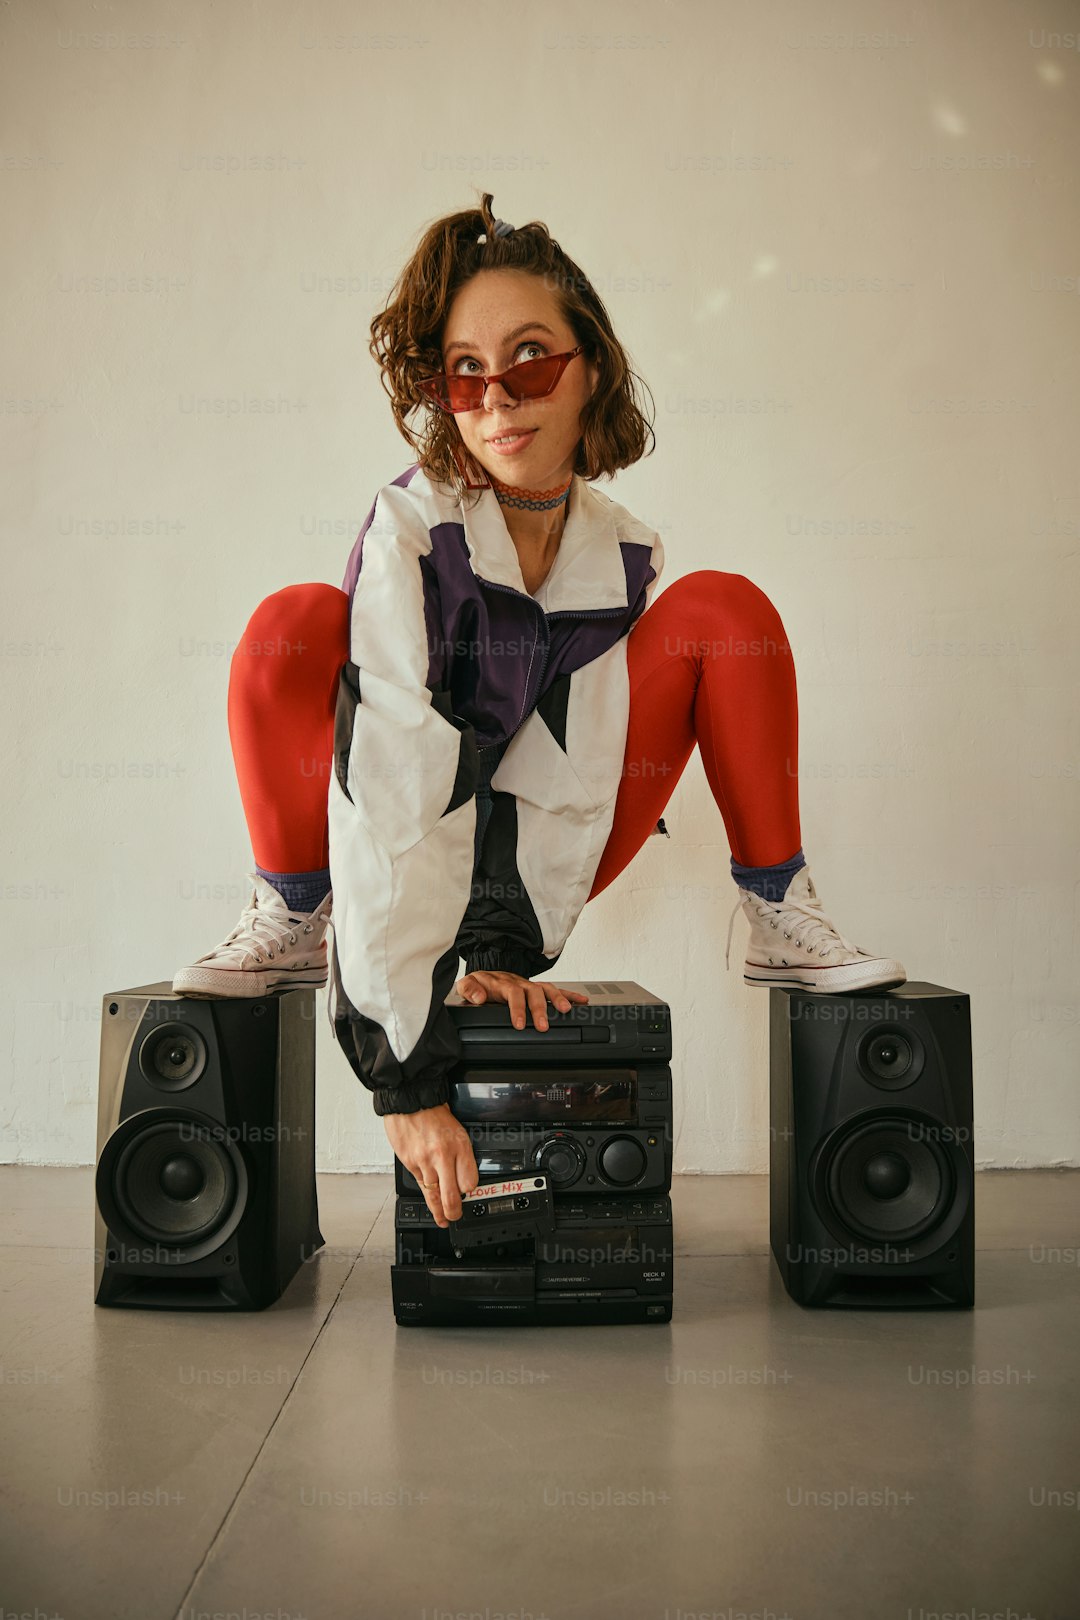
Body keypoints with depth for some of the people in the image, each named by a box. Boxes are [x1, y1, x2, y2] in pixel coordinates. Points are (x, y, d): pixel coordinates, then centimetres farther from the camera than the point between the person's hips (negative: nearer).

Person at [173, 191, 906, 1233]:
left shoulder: (624, 551, -7)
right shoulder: (409, 529, -20)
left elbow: (577, 775, -9)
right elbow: (394, 802, -31)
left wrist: (511, 948, -24)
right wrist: (404, 1073, -36)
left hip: (532, 885, 3)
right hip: (400, 866, -3)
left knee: (724, 610, -10)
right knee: (294, 623, -30)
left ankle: (780, 924, -3)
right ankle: (292, 928, -9)